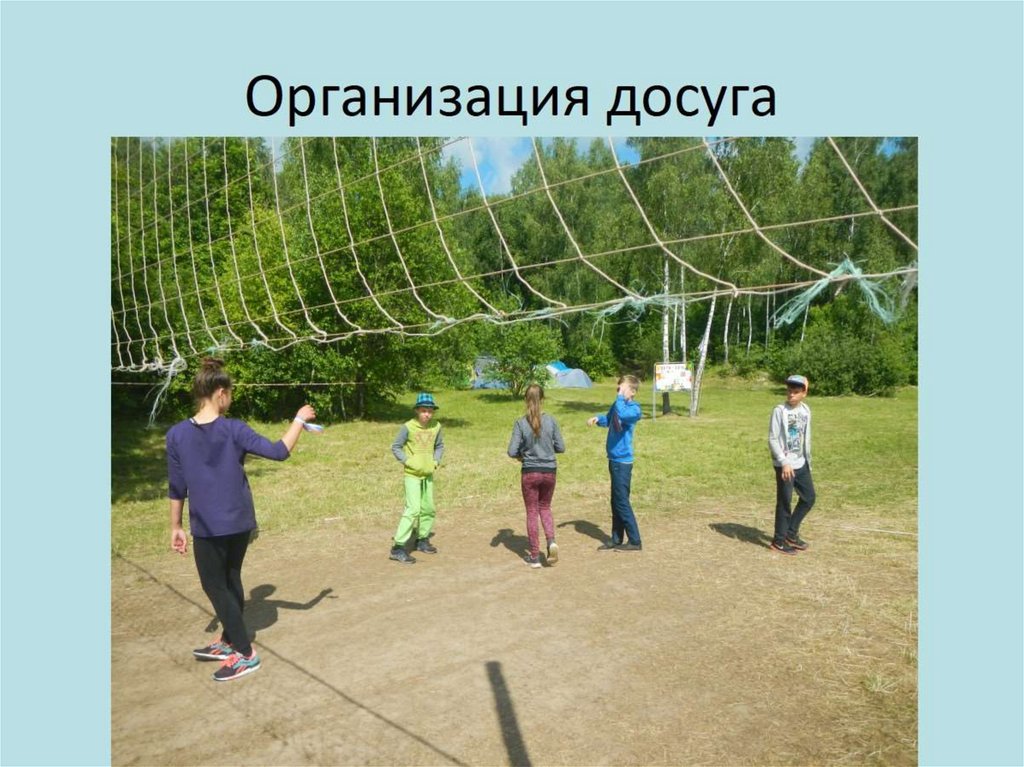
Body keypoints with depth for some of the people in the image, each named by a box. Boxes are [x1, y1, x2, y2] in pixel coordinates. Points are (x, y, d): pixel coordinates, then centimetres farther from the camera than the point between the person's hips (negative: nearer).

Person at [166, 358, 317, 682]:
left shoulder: (177, 434, -9)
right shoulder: (234, 429, -11)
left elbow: (176, 487, -3)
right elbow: (278, 451, -15)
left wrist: (176, 527, 8)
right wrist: (300, 419, -3)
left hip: (207, 527, -2)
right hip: (240, 522, 2)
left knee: (214, 585, 9)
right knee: (230, 580, 19)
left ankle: (245, 654, 8)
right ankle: (228, 642, 33)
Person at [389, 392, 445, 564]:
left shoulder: (436, 427, -3)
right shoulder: (408, 427, -15)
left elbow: (439, 446, 13)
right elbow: (395, 447, -7)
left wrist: (436, 462, -2)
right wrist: (409, 461, -16)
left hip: (428, 474, 6)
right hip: (412, 474, -6)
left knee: (428, 509, 15)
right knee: (413, 509, -15)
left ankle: (422, 540, 35)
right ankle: (398, 547, -9)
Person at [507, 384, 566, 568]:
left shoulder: (521, 423, -11)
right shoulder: (551, 421, -5)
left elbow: (512, 451, -12)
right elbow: (560, 447, -1)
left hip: (530, 473, -2)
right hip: (549, 472, 2)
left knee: (532, 512, 10)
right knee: (545, 508, 21)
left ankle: (534, 557, 15)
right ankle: (551, 541, -3)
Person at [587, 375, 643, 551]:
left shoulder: (634, 409, -14)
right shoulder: (617, 404, 8)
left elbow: (622, 415, -37)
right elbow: (608, 419, 25)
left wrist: (621, 397, -23)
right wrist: (598, 419, 5)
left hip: (623, 461, -8)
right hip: (613, 459, 8)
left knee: (622, 502, -4)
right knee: (615, 502, 14)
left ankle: (635, 541, 6)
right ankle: (616, 539, 23)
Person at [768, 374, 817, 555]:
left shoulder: (805, 410, 5)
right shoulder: (779, 411, -13)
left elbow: (806, 438, 14)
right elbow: (772, 439, -15)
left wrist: (808, 461, 14)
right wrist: (784, 462, -21)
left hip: (801, 464, 7)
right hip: (784, 465, -7)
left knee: (809, 498, 15)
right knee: (785, 502, 0)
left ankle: (791, 533, 30)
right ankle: (779, 540, 15)